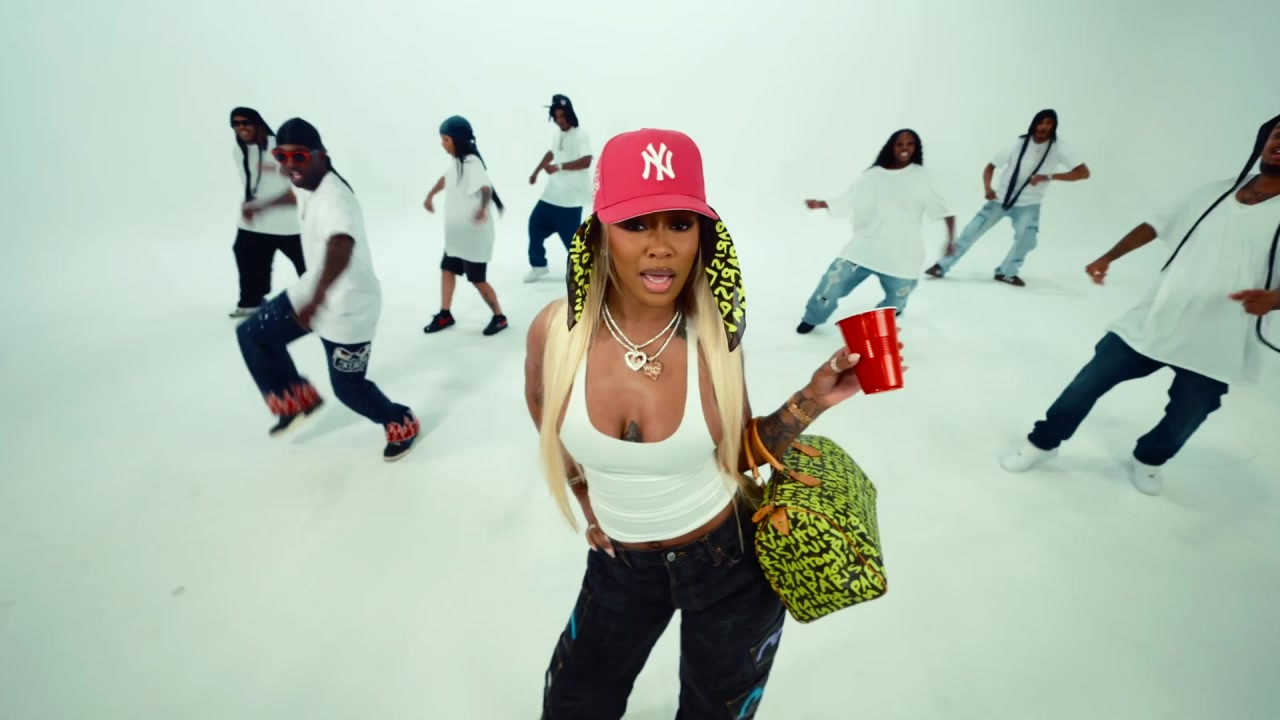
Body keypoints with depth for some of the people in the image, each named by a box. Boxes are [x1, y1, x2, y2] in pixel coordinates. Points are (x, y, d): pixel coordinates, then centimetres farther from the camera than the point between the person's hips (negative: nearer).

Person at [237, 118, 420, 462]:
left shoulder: (333, 197, -28)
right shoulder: (309, 185, 1)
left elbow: (341, 246, -49)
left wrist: (316, 298, -59)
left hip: (348, 306, -9)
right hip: (315, 290, 9)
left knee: (349, 387, 3)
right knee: (253, 333, 12)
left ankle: (402, 425, 29)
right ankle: (297, 397, 29)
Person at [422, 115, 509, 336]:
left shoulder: (472, 163, -22)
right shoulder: (455, 161, 7)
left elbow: (486, 188, -39)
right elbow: (445, 178, 28)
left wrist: (482, 208, -57)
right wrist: (431, 195, 31)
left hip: (474, 234, -10)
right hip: (456, 232, 10)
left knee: (477, 279, -2)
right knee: (447, 269, 17)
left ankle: (499, 317, 16)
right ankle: (445, 315, 30)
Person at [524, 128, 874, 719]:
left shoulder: (714, 335, -21)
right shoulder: (555, 331, -19)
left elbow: (738, 450, -7)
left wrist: (813, 399, -20)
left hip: (730, 560, -1)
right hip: (620, 563, 2)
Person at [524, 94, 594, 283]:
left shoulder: (580, 135, -13)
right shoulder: (557, 134, 11)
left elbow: (586, 161, -27)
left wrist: (559, 166, -31)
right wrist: (536, 172, 35)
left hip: (571, 198, -8)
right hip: (552, 194, 8)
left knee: (571, 236, -7)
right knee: (536, 223, 12)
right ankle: (539, 264, 28)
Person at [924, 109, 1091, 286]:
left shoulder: (1059, 149, -10)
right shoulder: (1018, 144, -8)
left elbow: (1084, 172, -14)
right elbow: (990, 166, -2)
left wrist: (1048, 176, -27)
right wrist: (987, 188, -22)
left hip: (1028, 204, 0)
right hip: (1002, 199, 0)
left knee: (1027, 239, -20)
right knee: (972, 230, -7)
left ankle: (1006, 272, 3)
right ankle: (942, 266, 2)